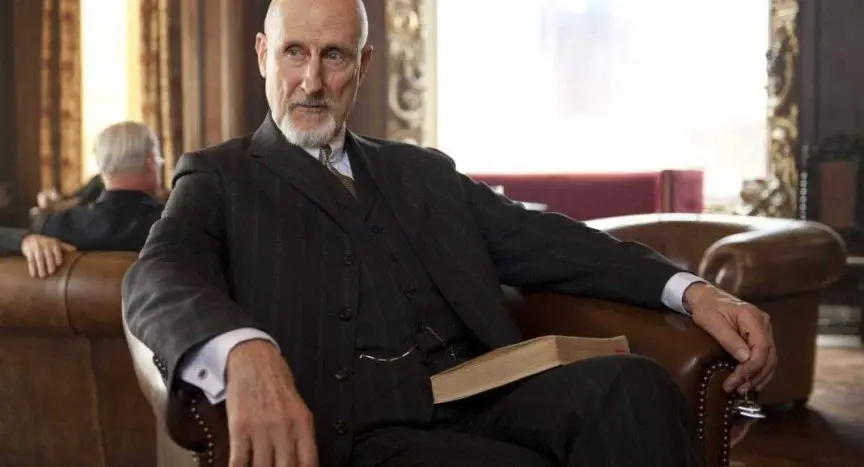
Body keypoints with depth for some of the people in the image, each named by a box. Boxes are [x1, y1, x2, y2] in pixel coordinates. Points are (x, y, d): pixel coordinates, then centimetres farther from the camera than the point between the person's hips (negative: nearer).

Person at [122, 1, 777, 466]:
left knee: (630, 384, -27)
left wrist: (690, 289, -1)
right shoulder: (219, 177, 11)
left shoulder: (422, 171, 25)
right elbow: (160, 280, -9)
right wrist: (245, 353, -33)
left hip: (484, 400, 4)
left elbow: (539, 241, 15)